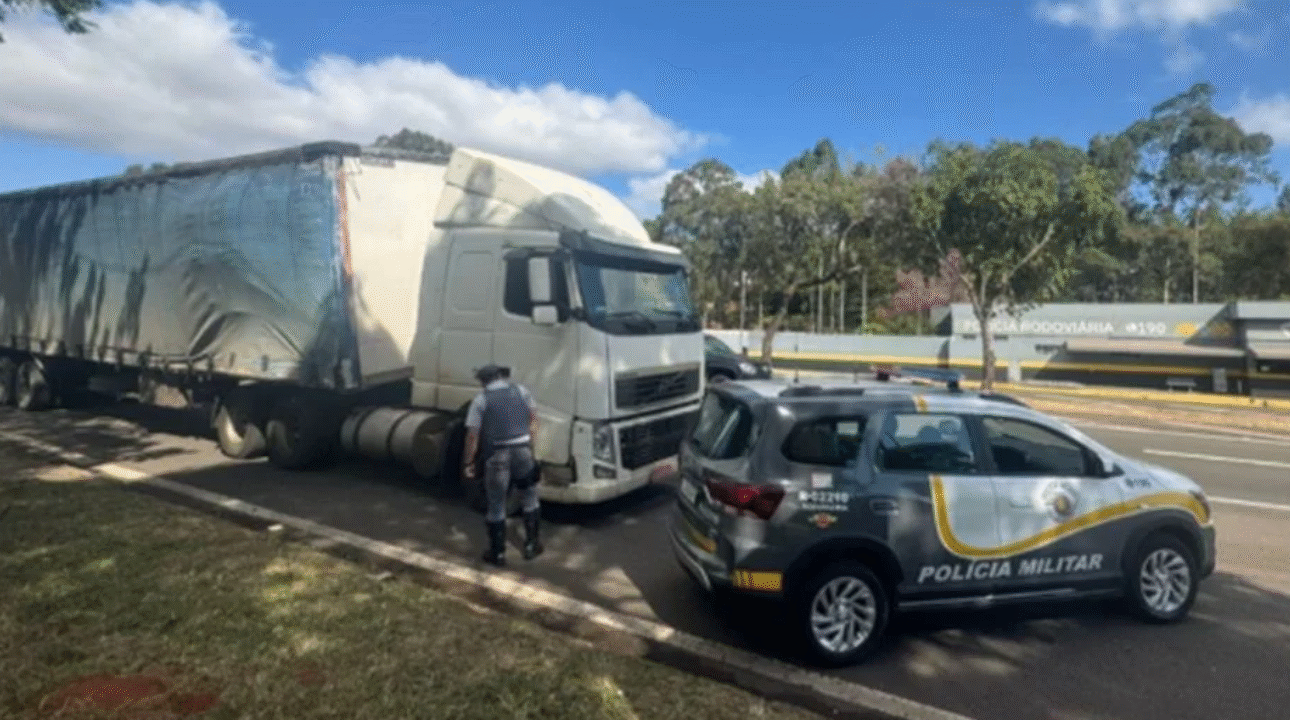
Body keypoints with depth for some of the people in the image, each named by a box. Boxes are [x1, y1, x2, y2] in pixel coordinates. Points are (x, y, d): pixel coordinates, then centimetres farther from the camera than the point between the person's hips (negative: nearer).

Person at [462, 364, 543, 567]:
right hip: (523, 450, 3)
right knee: (529, 499, 20)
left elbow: (472, 435, -6)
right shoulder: (521, 391, 7)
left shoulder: (481, 400, -3)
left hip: (497, 455, -2)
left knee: (496, 505, 11)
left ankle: (497, 553, 19)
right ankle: (531, 545, 27)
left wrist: (468, 462, 3)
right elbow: (533, 420, 9)